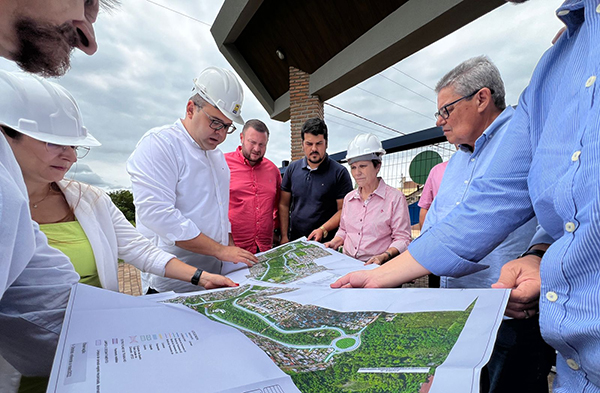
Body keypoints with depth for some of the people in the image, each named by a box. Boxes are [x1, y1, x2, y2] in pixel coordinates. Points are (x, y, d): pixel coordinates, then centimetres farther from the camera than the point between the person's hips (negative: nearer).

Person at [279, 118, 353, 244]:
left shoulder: (340, 172, -6)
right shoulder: (292, 168, 5)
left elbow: (343, 210, -8)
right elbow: (284, 205, 6)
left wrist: (323, 230, -20)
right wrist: (284, 237, 1)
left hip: (326, 243, -3)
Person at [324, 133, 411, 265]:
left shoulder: (395, 197, -2)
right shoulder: (349, 198, 15)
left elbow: (402, 238, -2)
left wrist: (384, 256, -18)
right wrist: (334, 243, 7)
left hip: (376, 266, -4)